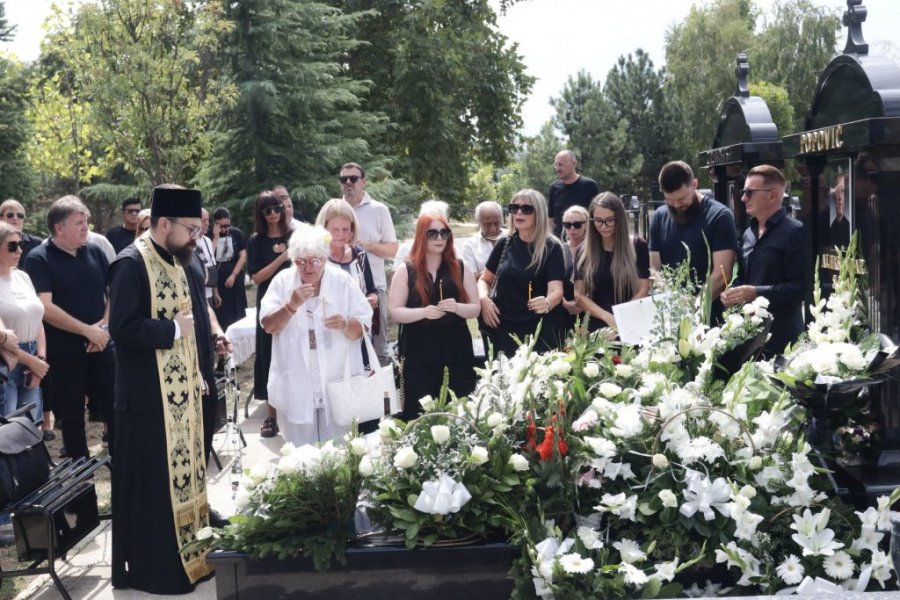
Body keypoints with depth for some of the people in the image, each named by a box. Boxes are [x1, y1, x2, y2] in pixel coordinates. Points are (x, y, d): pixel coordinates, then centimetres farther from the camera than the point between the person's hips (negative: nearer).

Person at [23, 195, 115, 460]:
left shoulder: (95, 252, 6)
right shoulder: (39, 259, -7)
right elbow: (45, 308, -15)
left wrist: (103, 326, -9)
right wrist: (87, 330, -17)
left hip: (101, 347, 3)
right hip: (63, 352, -3)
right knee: (72, 419, 8)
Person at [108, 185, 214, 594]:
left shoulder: (173, 261, 12)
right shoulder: (132, 263, -16)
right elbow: (122, 327, -25)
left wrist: (197, 374, 14)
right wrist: (173, 329, -16)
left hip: (180, 391, 9)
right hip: (148, 396, -9)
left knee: (180, 475, 16)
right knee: (152, 484, 1)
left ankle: (183, 555, 27)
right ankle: (153, 569, 12)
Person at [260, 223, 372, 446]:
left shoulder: (343, 281, -2)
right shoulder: (282, 281, 0)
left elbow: (361, 329, -2)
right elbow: (268, 326, -4)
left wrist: (345, 324, -23)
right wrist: (292, 305, -21)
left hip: (337, 382, 0)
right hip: (295, 385, 1)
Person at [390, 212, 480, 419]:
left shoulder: (460, 269, 8)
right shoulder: (405, 270, 1)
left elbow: (476, 309, 7)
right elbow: (395, 313, -2)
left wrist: (456, 307, -15)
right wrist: (424, 312, -19)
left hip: (457, 351, 2)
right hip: (418, 354, -2)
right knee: (420, 414, -1)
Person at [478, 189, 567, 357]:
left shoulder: (552, 247, -6)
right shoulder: (505, 244, 5)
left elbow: (556, 290, -16)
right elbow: (484, 279, 16)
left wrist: (547, 303, -38)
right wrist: (483, 298, -5)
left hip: (538, 332, -3)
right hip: (502, 329, 3)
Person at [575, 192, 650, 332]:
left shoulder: (637, 247, 0)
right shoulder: (584, 252, 5)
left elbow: (643, 290, -1)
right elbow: (580, 295, 2)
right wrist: (608, 317, -12)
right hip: (598, 327, 1)